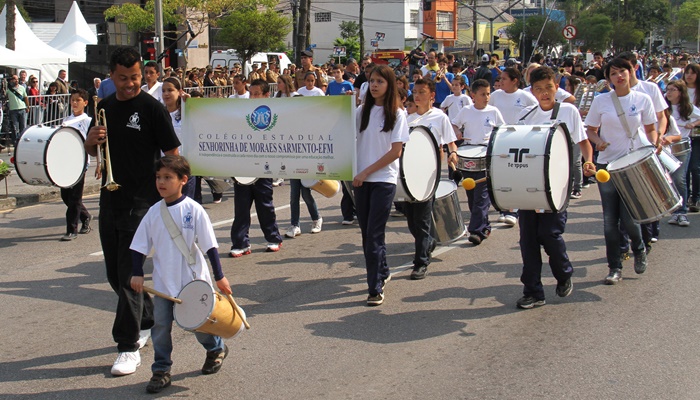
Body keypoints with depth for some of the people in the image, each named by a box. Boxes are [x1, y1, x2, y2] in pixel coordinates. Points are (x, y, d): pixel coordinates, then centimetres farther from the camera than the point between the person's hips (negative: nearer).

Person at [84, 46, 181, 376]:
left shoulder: (151, 108, -9)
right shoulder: (105, 107, 10)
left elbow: (172, 155, -8)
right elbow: (93, 151, 20)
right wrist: (91, 140, -4)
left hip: (140, 203, -7)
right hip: (109, 200, 7)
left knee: (129, 274, -7)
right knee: (115, 274, 14)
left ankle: (129, 348, 1)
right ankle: (147, 320, 35)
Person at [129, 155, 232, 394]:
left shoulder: (193, 210, -11)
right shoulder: (154, 212, -1)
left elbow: (209, 245, -9)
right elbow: (140, 246, 6)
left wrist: (219, 276, -8)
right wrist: (137, 273, -1)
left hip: (193, 279, -3)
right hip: (163, 282, 3)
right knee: (160, 325, -1)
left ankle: (216, 349, 38)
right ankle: (161, 370, 11)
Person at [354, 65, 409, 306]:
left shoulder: (396, 114, -3)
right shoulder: (362, 112, 9)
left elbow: (395, 152, -9)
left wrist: (366, 172, -12)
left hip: (383, 180, -4)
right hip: (361, 179, 4)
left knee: (373, 234, -9)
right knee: (367, 232, 10)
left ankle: (376, 288, -5)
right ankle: (382, 273, 30)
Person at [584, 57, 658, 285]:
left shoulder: (642, 100, 1)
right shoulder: (600, 101, 2)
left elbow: (651, 129, 9)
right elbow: (590, 130, 9)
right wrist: (597, 140, -12)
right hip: (607, 164, 2)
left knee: (629, 218, -6)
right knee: (610, 220, 2)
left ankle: (639, 250, 26)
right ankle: (615, 268, 13)